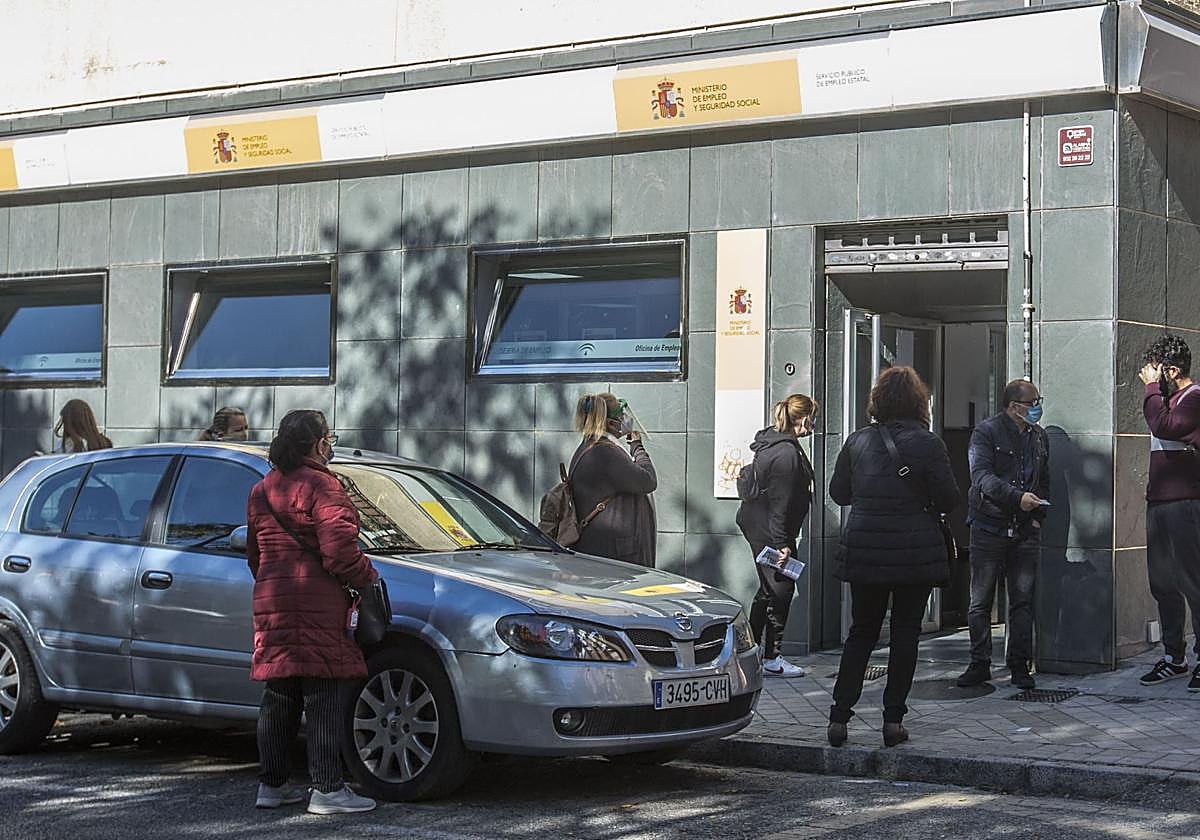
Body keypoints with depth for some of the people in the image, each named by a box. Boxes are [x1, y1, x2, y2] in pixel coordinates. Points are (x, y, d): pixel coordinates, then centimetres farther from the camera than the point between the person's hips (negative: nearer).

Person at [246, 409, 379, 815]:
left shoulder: (262, 490, 17)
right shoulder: (320, 485, -10)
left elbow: (255, 553, 24)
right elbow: (339, 551, -17)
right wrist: (367, 576, -1)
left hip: (270, 600, 8)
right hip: (315, 605, -8)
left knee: (279, 697, 13)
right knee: (323, 698, -6)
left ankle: (272, 785, 18)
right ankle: (327, 789, -6)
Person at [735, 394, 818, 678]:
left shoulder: (771, 440, 10)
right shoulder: (786, 454, -22)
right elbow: (780, 503, -23)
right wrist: (781, 543, -22)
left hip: (755, 524, 11)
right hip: (768, 531, -11)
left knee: (769, 589, 18)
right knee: (781, 590, -3)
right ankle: (771, 658, 3)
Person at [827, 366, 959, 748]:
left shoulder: (857, 442, 0)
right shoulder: (928, 444, -9)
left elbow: (838, 492, 8)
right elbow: (948, 499, -7)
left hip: (863, 550, 3)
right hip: (914, 553, -3)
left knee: (861, 633, 13)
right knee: (905, 635, 7)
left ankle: (839, 717, 7)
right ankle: (893, 720, 6)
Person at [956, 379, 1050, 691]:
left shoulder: (1039, 437, 13)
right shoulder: (986, 432, -5)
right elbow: (981, 476, -17)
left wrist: (1038, 516, 8)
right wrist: (1017, 497, -28)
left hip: (1025, 531, 4)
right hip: (989, 527, -4)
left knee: (1023, 601, 4)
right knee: (981, 601, 1)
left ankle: (1019, 666, 10)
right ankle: (979, 665, 10)